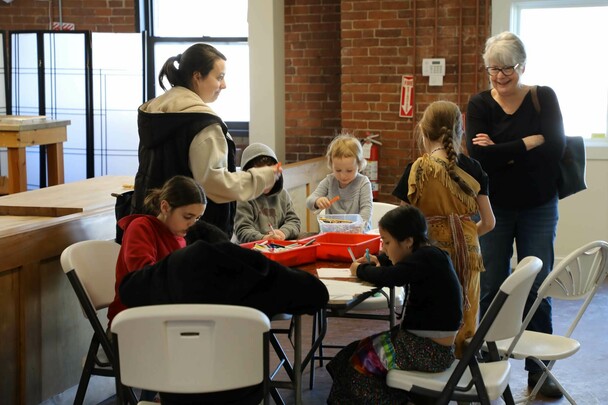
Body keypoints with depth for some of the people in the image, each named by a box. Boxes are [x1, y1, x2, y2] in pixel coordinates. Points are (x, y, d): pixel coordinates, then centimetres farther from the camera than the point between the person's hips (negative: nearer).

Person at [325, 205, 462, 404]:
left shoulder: (427, 259, -20)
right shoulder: (428, 254, 8)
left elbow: (388, 277, -30)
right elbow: (397, 261, 30)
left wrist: (360, 269, -10)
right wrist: (378, 260, 12)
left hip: (429, 352, -9)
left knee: (359, 358, 2)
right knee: (359, 348, 12)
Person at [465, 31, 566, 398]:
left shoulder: (544, 98, -3)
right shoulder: (480, 105, -3)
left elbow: (556, 148, -16)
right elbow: (480, 155, -18)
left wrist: (502, 153, -18)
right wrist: (529, 142, -18)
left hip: (539, 209, 0)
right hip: (494, 207, 0)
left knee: (537, 288, 3)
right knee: (492, 288, 5)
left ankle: (539, 369, 13)